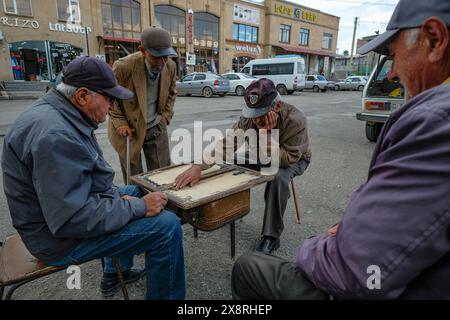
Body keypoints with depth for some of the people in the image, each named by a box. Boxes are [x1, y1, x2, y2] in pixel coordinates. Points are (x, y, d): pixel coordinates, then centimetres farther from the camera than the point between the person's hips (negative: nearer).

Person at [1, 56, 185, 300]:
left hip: (61, 212, 11)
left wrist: (118, 196, 1)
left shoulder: (62, 115, 4)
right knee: (167, 226, -18)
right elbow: (72, 218, -31)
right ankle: (164, 295, 6)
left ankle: (115, 273, 33)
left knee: (135, 192, 26)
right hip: (60, 237, -10)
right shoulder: (53, 134, -29)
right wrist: (138, 207, -23)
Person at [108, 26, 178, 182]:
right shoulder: (123, 66, -21)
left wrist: (166, 115, 5)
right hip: (129, 129, -3)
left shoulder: (171, 66, -6)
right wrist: (119, 123, -9)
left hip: (157, 128, 3)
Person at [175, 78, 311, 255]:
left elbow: (287, 159, -37)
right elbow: (227, 144, -32)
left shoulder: (295, 120, -34)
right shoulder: (249, 118, -23)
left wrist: (267, 133, -46)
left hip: (294, 159, -4)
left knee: (278, 177, -36)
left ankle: (271, 236, -20)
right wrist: (199, 166, -45)